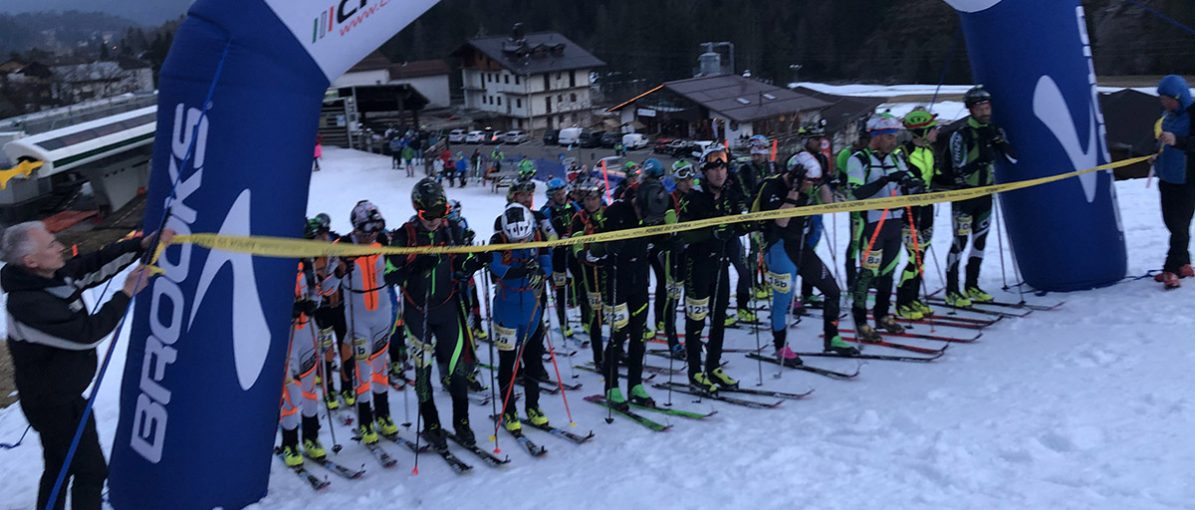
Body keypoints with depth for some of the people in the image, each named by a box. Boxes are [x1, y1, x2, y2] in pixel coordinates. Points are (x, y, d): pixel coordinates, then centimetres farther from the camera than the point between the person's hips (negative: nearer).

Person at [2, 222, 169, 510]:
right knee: (91, 470, 6)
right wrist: (126, 294, -23)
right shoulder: (29, 304, -31)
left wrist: (144, 244, -13)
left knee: (58, 468, 23)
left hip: (59, 396, 9)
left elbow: (96, 264, -2)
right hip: (56, 404, -9)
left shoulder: (54, 275, -6)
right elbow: (88, 333, -28)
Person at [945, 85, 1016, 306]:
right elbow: (959, 172, -17)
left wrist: (999, 142, -16)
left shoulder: (994, 131, 5)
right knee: (960, 241, -6)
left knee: (980, 240, 10)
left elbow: (1013, 157, -2)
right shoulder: (961, 135, -13)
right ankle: (952, 291, 0)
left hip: (985, 193, 6)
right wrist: (981, 159, -28)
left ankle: (972, 287, 22)